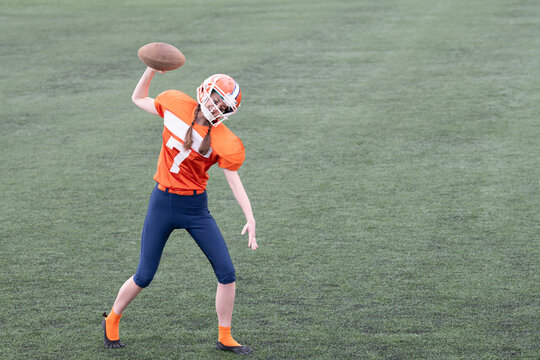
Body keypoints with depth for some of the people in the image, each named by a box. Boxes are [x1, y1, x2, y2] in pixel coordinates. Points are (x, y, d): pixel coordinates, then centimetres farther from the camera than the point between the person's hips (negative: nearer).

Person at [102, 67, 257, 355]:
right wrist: (151, 70, -4)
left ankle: (224, 338, 13)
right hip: (163, 203, 0)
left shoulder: (224, 142, -12)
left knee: (226, 273, -4)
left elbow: (233, 180, -9)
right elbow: (138, 99, 11)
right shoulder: (175, 104, -6)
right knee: (144, 277, 5)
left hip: (196, 208, 0)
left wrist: (250, 218, -18)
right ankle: (112, 321, 31)